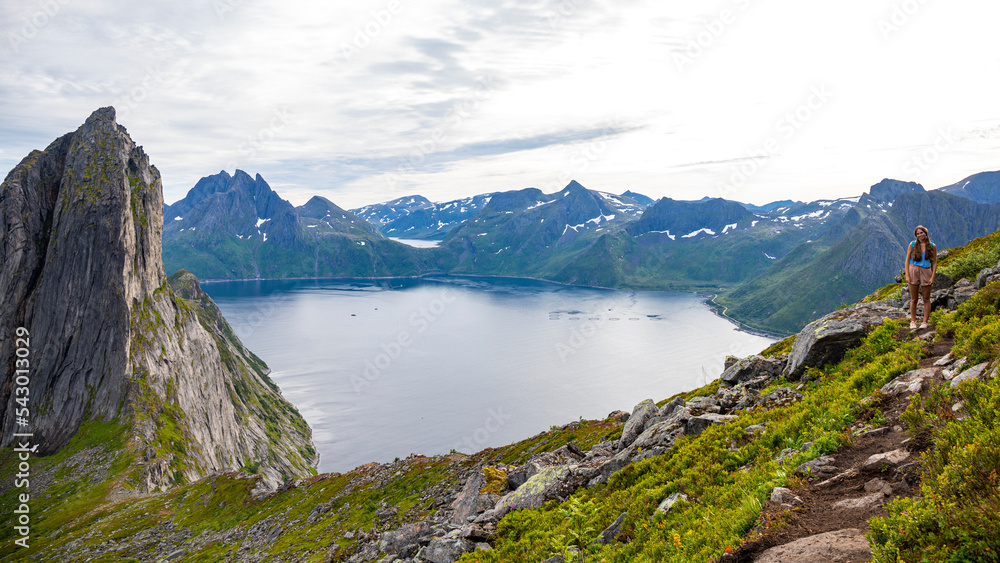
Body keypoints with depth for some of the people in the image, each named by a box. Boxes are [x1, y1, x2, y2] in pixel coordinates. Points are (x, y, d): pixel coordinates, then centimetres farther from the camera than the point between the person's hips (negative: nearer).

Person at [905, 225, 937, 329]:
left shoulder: (932, 246, 3)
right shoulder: (912, 245, 3)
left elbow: (934, 263, 4)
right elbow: (907, 261, 3)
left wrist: (933, 277, -5)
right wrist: (907, 275, -5)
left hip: (926, 272, 0)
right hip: (913, 271, 0)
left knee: (926, 299, 4)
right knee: (914, 299, 3)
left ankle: (925, 322, 10)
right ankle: (913, 322, 10)